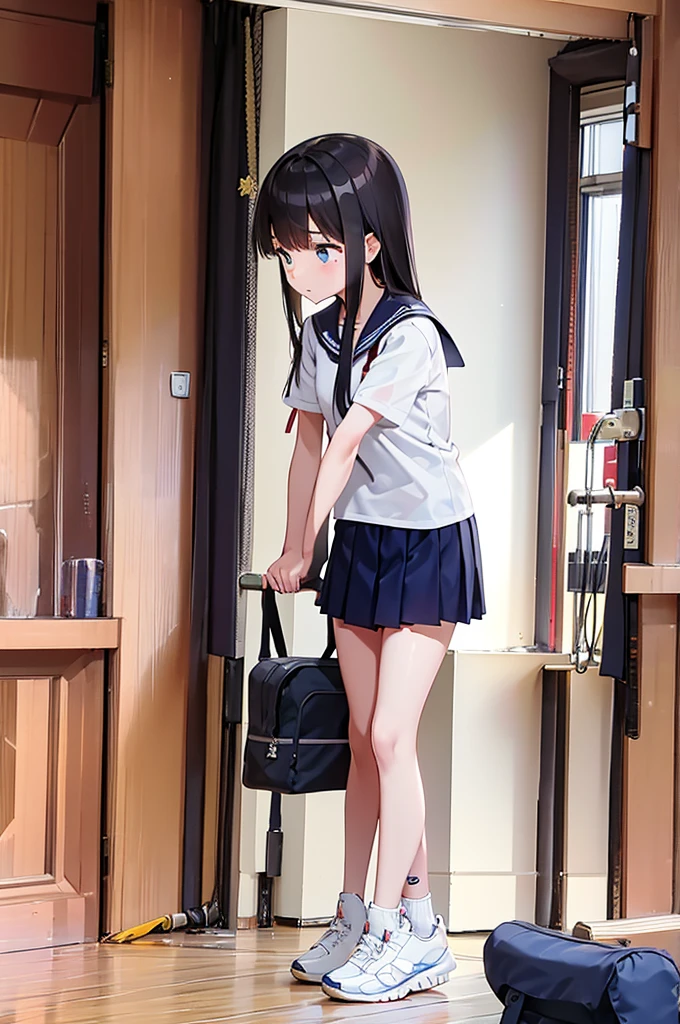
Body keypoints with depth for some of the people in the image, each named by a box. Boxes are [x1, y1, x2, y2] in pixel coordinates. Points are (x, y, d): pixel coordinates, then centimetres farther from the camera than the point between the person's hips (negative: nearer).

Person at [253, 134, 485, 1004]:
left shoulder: (410, 335, -22)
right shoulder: (317, 335, 1)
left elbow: (346, 446, -20)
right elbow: (310, 446, 9)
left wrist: (301, 553, -14)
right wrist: (292, 553, 11)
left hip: (428, 542, -7)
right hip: (359, 542, 7)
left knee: (391, 734, -11)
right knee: (364, 738, 9)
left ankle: (402, 925, -5)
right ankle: (355, 916, 16)